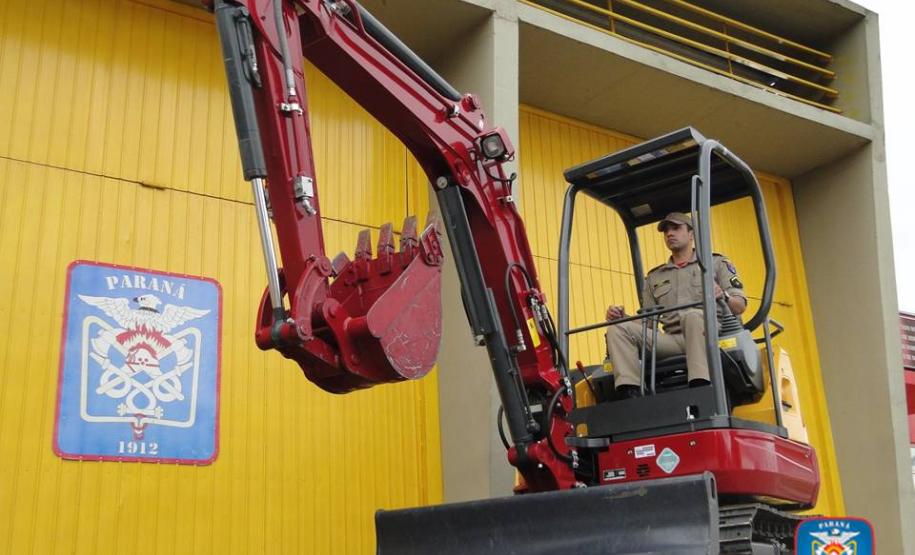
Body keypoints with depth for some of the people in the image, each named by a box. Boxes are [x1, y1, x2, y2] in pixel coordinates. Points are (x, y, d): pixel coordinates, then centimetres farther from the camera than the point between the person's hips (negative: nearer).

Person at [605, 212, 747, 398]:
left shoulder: (716, 263, 20)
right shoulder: (654, 277, 29)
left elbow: (740, 306, 8)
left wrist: (724, 296, -16)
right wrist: (623, 317, 1)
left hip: (710, 332, -3)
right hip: (672, 340, 3)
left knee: (693, 315, -38)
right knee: (618, 328, -18)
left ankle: (701, 388, -50)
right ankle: (630, 394, -34)